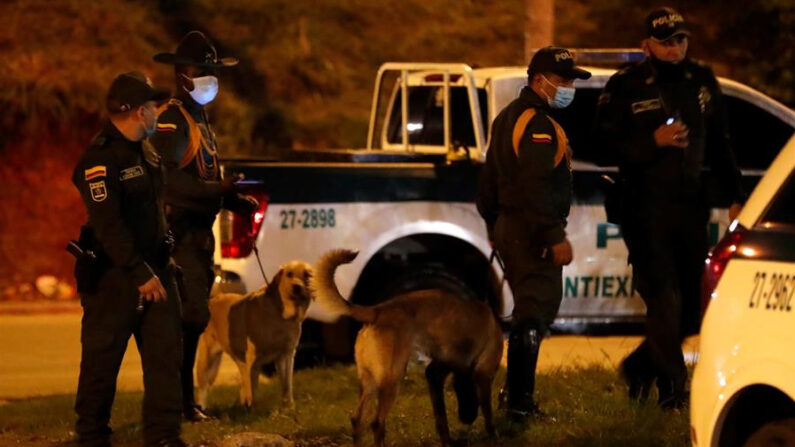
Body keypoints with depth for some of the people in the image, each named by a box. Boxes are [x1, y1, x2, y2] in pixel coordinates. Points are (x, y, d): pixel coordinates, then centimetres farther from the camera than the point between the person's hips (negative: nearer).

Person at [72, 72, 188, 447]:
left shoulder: (139, 152, 14)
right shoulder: (100, 158, -17)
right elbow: (108, 224, -22)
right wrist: (140, 274, -23)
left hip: (152, 269, 8)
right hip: (113, 276, -8)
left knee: (166, 352, 1)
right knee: (101, 362, 2)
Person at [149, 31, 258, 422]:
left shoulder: (199, 121, 20)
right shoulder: (172, 120, -12)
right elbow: (168, 179, -25)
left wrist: (235, 200, 10)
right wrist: (218, 191, -28)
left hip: (199, 235, 10)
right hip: (180, 234, -10)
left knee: (191, 317, 13)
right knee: (192, 316, -14)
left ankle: (181, 398, 19)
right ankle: (183, 400, -11)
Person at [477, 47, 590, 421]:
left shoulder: (509, 118, 17)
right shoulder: (537, 124, -16)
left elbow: (489, 180, 24)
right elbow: (535, 187, -24)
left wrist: (494, 226, 30)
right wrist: (555, 237, -24)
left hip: (508, 229, 10)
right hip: (532, 233, -10)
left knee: (531, 309, 20)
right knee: (533, 314, -10)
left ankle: (514, 391, 25)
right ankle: (519, 401, -13)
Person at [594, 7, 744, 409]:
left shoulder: (701, 82, 11)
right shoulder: (626, 87, -3)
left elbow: (719, 145, 16)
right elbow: (607, 141, -8)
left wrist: (734, 195, 10)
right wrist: (653, 141, -21)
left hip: (691, 206, 5)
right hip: (645, 207, -5)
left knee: (691, 307, 7)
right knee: (664, 300, -11)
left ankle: (640, 367, 27)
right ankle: (672, 388, -6)